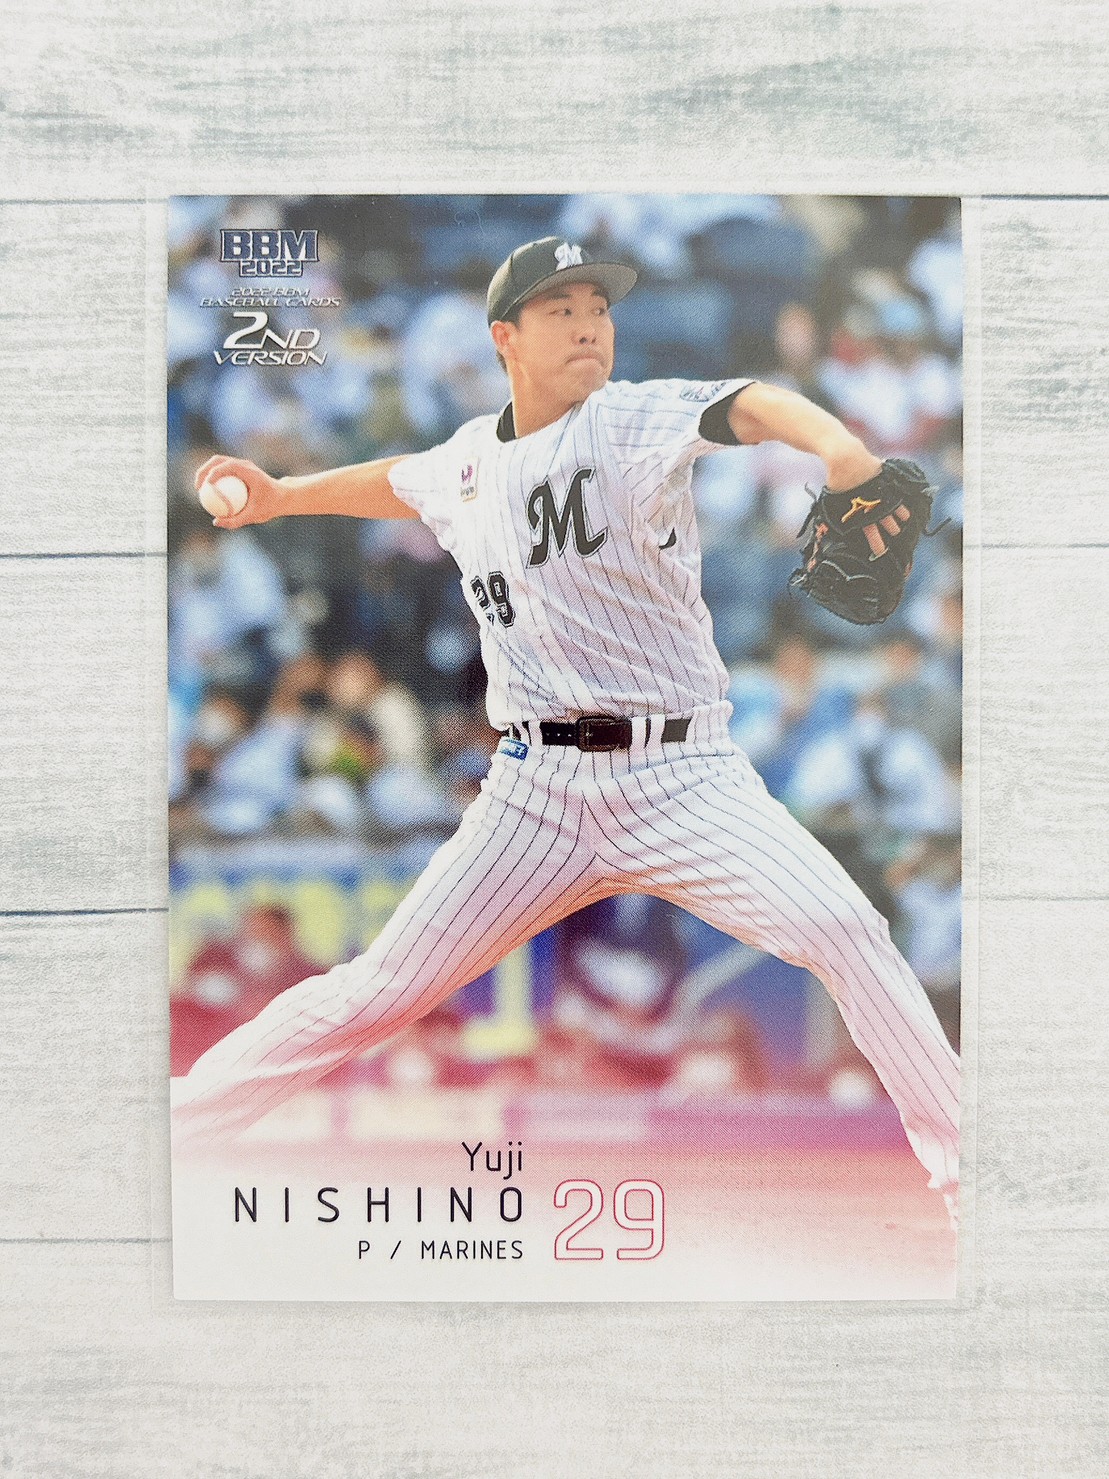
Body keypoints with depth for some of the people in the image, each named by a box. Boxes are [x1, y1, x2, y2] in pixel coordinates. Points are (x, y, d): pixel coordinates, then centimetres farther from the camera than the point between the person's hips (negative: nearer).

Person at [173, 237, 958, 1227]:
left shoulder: (638, 418, -4)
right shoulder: (465, 465, 10)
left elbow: (751, 405, -26)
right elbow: (392, 483, 35)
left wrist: (841, 449, -46)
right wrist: (277, 496, 36)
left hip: (684, 778, -2)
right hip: (537, 791, 3)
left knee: (845, 931, -21)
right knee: (379, 994, 1)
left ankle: (961, 1163, -5)